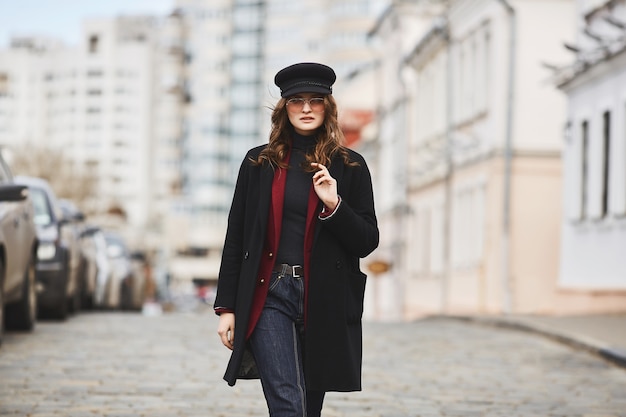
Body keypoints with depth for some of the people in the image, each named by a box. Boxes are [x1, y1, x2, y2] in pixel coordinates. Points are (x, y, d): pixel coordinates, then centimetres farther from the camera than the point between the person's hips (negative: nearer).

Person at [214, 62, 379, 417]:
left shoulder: (349, 167, 5)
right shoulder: (259, 163, 7)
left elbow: (367, 242, 3)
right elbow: (235, 239, 8)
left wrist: (334, 204, -13)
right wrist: (227, 306, 3)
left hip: (324, 302, 1)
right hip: (269, 297, -1)